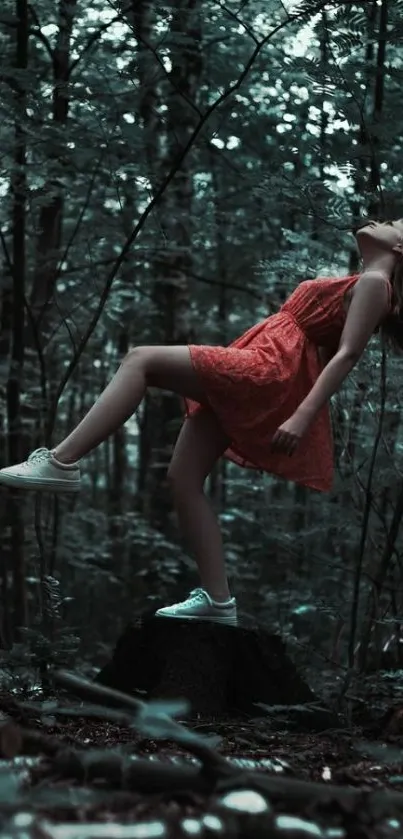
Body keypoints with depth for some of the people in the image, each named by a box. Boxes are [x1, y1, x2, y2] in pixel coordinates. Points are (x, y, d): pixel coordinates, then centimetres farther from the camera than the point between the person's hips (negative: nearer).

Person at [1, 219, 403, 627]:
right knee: (183, 478, 2)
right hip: (248, 380, 9)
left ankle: (60, 463, -24)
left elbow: (347, 355, -12)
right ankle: (217, 598, 0)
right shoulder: (360, 284, 28)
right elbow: (326, 352, 26)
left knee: (141, 359, -17)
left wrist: (302, 419, -23)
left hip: (269, 372, -9)